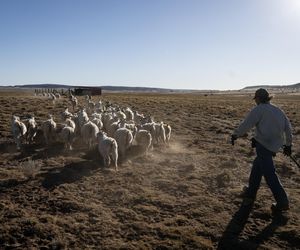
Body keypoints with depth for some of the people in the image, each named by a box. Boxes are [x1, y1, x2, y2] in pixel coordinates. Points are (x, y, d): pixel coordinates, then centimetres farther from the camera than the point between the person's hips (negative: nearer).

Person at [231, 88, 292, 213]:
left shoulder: (259, 109, -7)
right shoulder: (278, 110, 15)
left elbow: (246, 124, -13)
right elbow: (288, 127, 17)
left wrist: (235, 135, 1)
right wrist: (288, 144, 26)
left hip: (263, 145, -9)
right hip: (274, 145, 9)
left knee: (269, 174, -5)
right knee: (257, 165, 22)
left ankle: (283, 203, -3)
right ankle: (251, 193, 33)